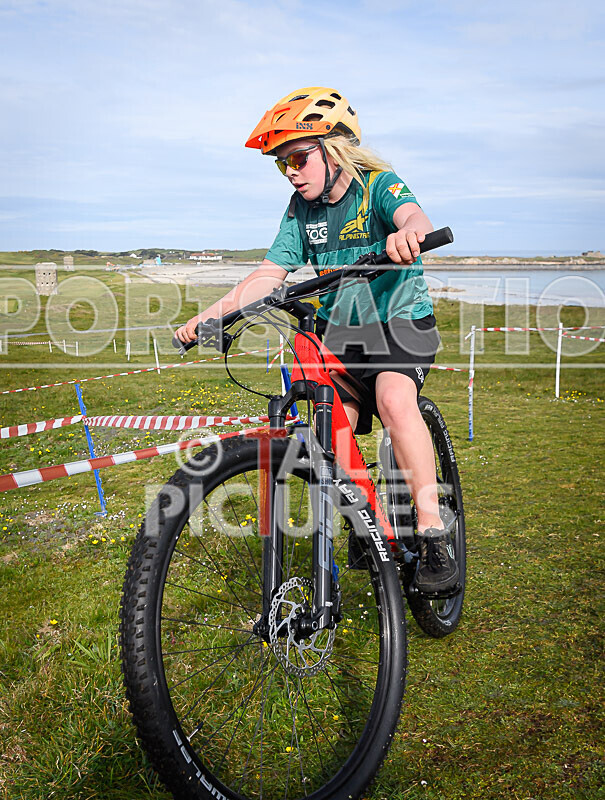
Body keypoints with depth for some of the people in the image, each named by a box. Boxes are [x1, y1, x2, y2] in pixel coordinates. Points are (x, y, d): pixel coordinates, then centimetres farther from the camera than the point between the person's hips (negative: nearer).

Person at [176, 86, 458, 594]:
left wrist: (407, 232, -61)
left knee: (394, 399, -31)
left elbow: (412, 214, -36)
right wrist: (211, 315, -13)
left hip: (400, 321, -5)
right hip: (339, 329, 5)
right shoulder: (302, 207, 2)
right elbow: (271, 273, -1)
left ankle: (435, 536, -25)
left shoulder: (379, 185, -13)